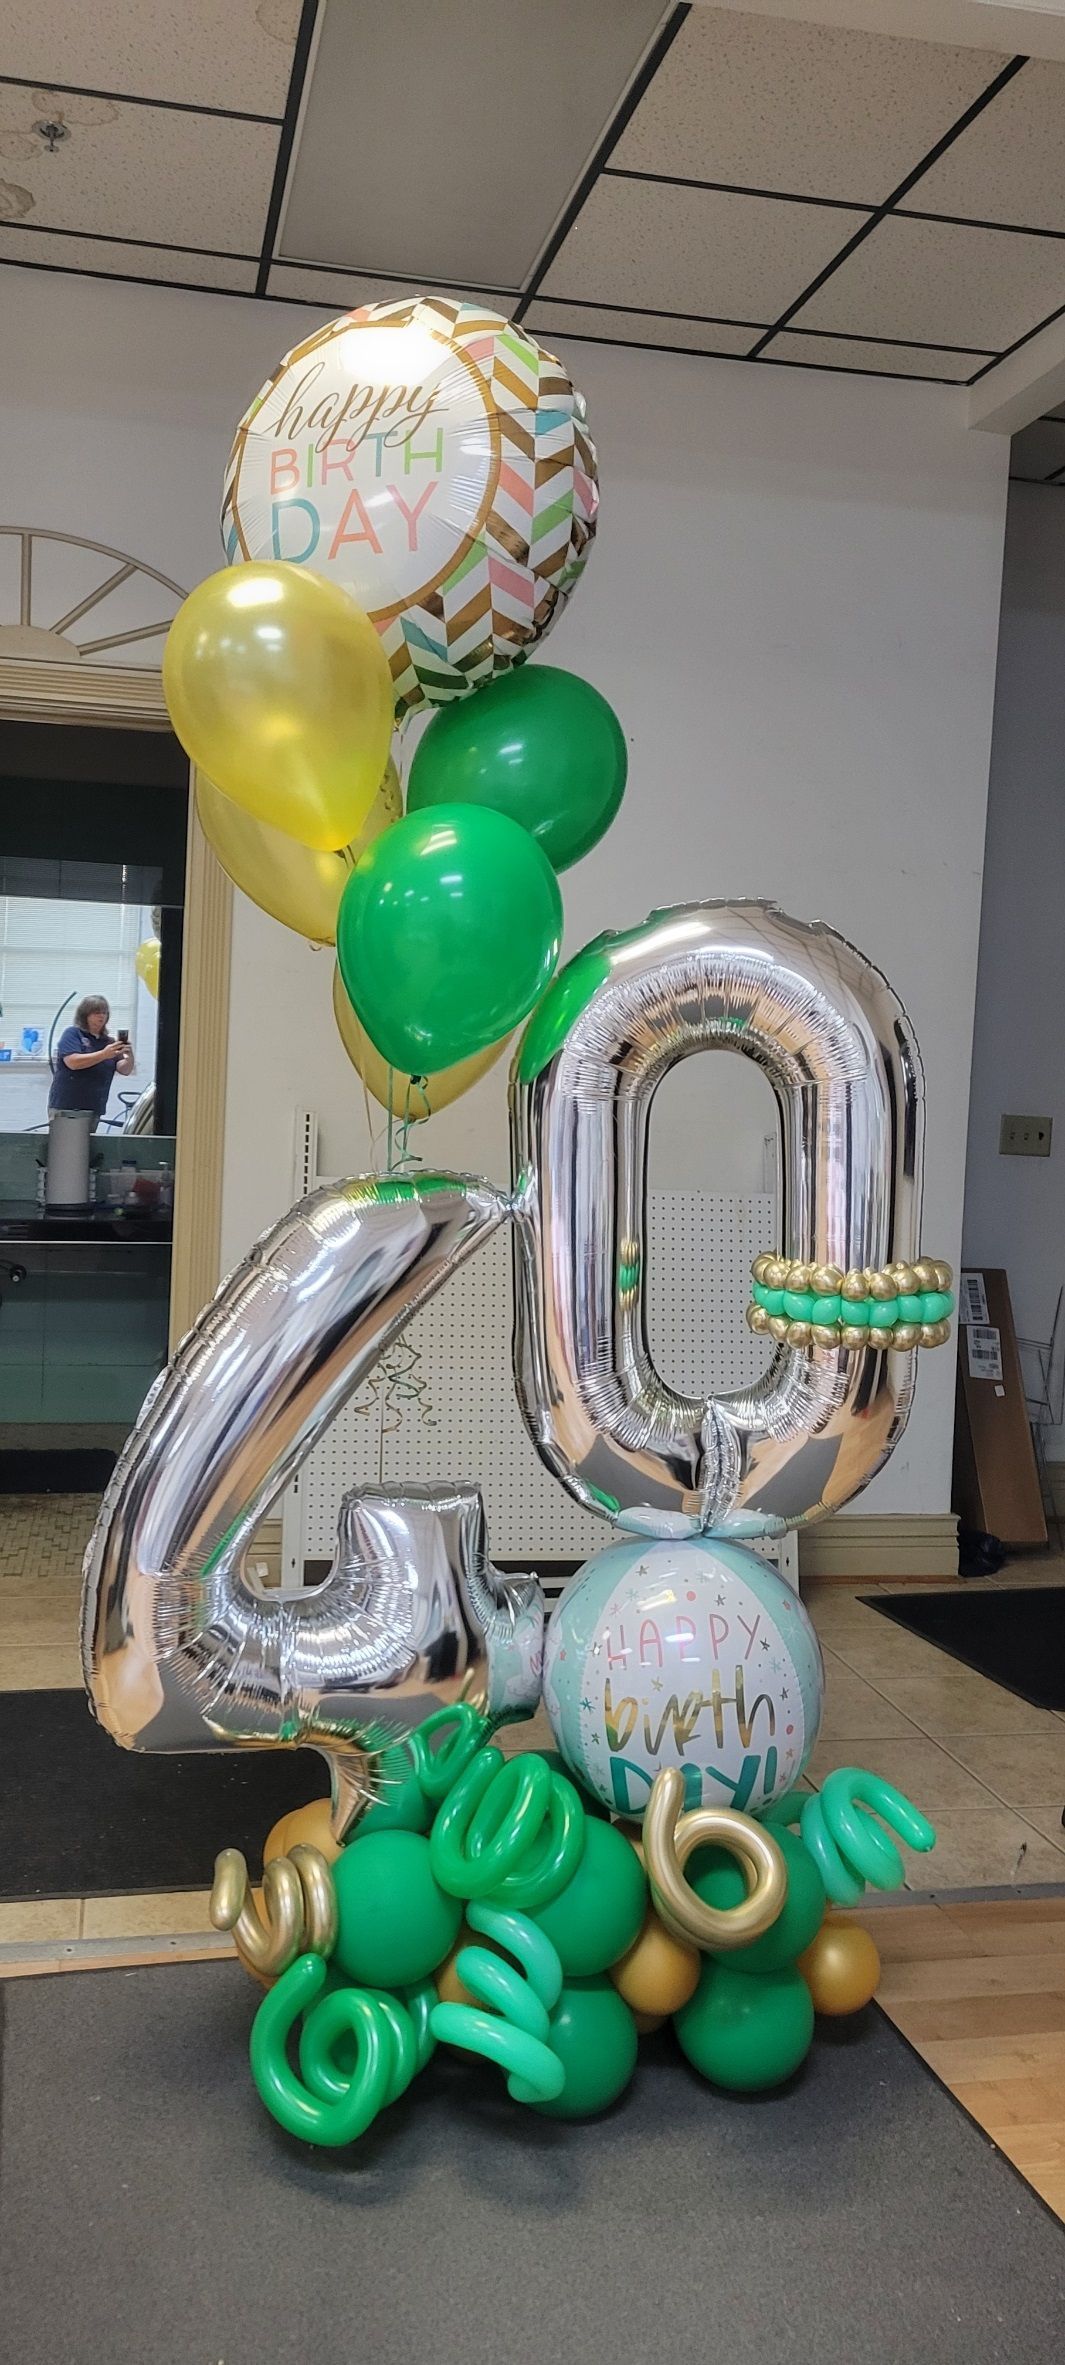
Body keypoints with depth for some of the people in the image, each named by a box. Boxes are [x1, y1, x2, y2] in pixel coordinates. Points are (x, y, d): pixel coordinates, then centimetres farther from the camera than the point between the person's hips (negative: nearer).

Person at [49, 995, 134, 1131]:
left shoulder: (108, 1042, 12)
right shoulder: (72, 1034, -1)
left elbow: (124, 1070, 3)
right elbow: (73, 1062, -17)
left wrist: (129, 1057, -20)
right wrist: (103, 1055, -26)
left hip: (93, 1110, 5)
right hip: (65, 1107, -4)